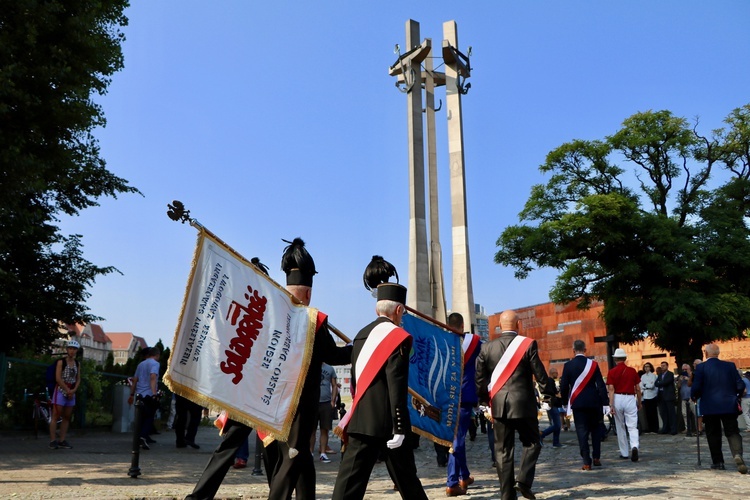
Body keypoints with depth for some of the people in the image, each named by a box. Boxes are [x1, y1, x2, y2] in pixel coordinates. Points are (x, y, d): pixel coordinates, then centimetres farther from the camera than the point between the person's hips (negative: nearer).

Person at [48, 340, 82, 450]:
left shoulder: (77, 364, 9)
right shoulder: (61, 362, -5)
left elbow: (78, 379, 10)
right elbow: (58, 379, -11)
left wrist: (73, 390, -7)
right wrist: (67, 390, -13)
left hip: (71, 392, 5)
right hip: (60, 391, -5)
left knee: (67, 417, 6)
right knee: (56, 416, -5)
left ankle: (62, 440, 11)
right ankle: (52, 440, -3)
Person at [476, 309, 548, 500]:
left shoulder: (487, 348, 2)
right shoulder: (528, 344, -6)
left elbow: (480, 380, 4)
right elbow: (540, 374, -4)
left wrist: (487, 402, 16)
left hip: (498, 406, 3)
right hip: (523, 404, -2)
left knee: (503, 450, 9)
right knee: (531, 443, 15)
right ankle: (523, 481, -1)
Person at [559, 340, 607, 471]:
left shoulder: (568, 365, -4)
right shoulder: (593, 364, -3)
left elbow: (563, 386, -2)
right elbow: (601, 385, -4)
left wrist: (565, 403, 11)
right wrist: (603, 403, -1)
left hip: (577, 403, -1)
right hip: (593, 402, 1)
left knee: (582, 431, 2)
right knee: (595, 429, 18)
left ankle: (587, 462, -1)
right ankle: (596, 457, 15)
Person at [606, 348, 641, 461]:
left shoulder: (612, 372, -2)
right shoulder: (632, 371, 2)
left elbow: (611, 389, -10)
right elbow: (638, 389, 5)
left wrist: (611, 404, -10)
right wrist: (639, 402, 18)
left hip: (618, 399, 0)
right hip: (630, 398, 0)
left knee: (620, 427, 13)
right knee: (632, 426, 0)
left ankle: (624, 452, 21)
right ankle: (634, 446, -25)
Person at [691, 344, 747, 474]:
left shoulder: (701, 367, -6)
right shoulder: (730, 366, 3)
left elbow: (696, 388, -11)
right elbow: (740, 386, 2)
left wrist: (693, 396, 10)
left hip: (710, 407, -2)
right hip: (729, 406, 2)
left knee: (713, 435, 10)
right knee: (733, 432, 5)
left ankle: (718, 462, 13)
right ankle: (737, 454, -20)